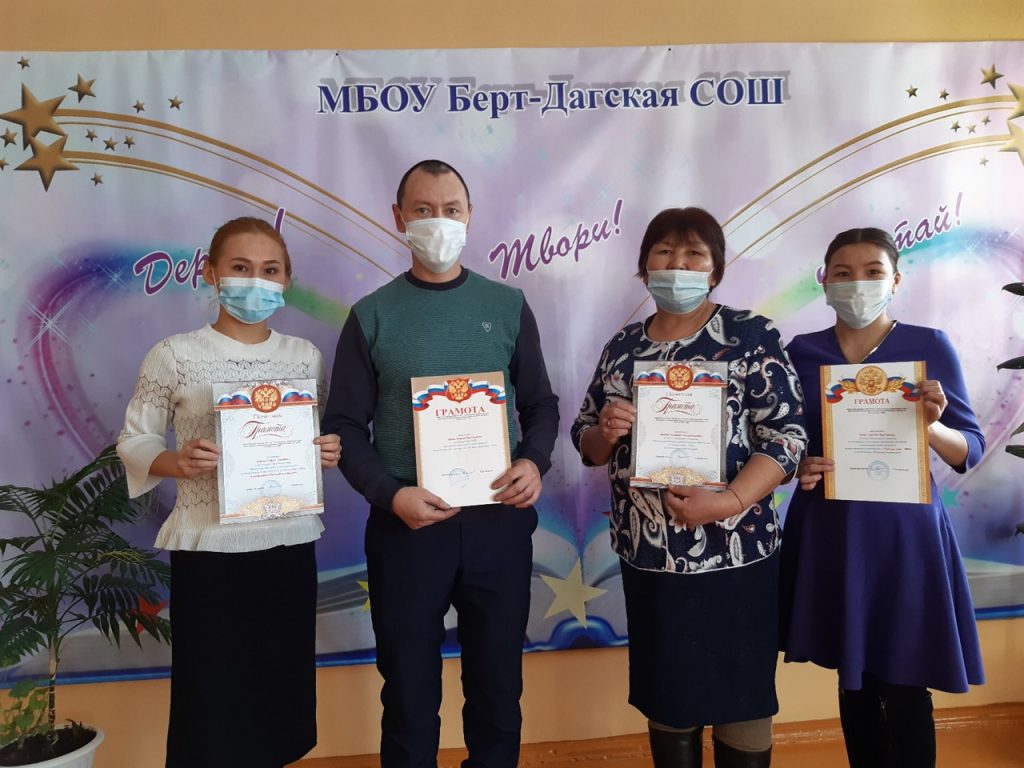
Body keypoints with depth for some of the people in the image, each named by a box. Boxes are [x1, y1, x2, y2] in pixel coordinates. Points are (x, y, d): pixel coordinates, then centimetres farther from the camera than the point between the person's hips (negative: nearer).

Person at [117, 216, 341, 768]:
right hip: (209, 548, -3)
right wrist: (176, 462, -19)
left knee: (281, 691, 13)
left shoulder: (305, 356, 4)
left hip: (289, 542, 3)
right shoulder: (175, 355, -6)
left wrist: (328, 453, -8)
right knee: (212, 699, 5)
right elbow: (134, 440, 0)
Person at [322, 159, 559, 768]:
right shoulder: (372, 316, 1)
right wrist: (390, 494, -15)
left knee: (498, 684, 15)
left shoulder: (508, 306, 5)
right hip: (407, 525, -1)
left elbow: (541, 404, 10)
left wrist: (534, 462, -10)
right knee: (409, 689, 13)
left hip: (500, 521, 1)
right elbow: (345, 426, 0)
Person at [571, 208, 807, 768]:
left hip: (734, 554, -3)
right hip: (647, 556, 4)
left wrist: (729, 501, -23)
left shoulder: (752, 336, -5)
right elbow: (589, 445, 11)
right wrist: (604, 431, -12)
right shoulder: (623, 346, 7)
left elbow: (786, 435, -10)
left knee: (741, 699, 9)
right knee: (665, 695, 16)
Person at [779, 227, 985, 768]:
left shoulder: (930, 346, -3)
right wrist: (800, 468, -12)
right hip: (830, 533, 2)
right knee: (854, 679, 14)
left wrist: (931, 427, -22)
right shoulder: (802, 352, 2)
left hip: (904, 533, -2)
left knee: (905, 690, 3)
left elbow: (971, 450, -1)